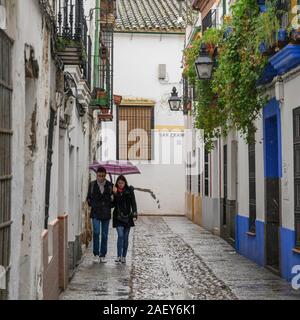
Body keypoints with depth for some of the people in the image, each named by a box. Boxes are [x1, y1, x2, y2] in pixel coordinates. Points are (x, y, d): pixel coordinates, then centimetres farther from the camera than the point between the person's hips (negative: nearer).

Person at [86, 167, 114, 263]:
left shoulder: (110, 185, 2)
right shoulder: (92, 185, 4)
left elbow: (114, 199, 11)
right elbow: (88, 198, 13)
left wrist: (110, 206, -3)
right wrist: (92, 205, -1)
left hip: (106, 214, 1)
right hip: (95, 213, -1)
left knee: (104, 235, 5)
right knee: (96, 232, -13)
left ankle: (103, 255, 14)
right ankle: (96, 254, -3)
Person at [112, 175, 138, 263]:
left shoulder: (129, 191, -1)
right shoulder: (114, 191, 2)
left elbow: (133, 203, -2)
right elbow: (113, 204, -2)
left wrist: (134, 214, -12)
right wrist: (115, 193, -14)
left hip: (127, 217, 1)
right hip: (118, 217, -1)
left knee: (126, 237, 6)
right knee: (120, 236, -12)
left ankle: (124, 257, 15)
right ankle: (119, 256, -10)